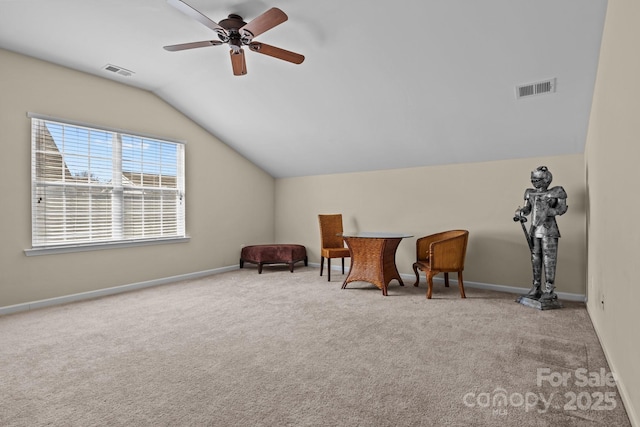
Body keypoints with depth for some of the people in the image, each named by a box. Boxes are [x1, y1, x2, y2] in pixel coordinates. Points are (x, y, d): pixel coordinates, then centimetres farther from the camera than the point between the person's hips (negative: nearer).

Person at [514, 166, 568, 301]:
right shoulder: (530, 193, 10)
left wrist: (551, 212, -17)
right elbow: (527, 208, 12)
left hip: (549, 231, -5)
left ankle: (550, 291, 5)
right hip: (534, 231, 5)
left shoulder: (555, 192, -2)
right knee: (535, 260, 8)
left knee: (549, 261, -4)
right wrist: (520, 213, -8)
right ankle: (536, 289, 18)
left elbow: (563, 207, 2)